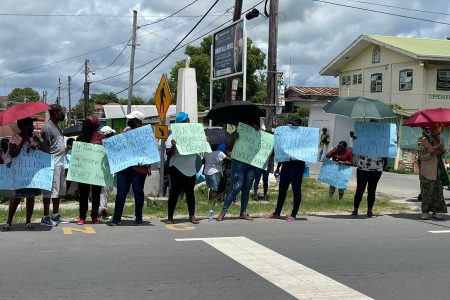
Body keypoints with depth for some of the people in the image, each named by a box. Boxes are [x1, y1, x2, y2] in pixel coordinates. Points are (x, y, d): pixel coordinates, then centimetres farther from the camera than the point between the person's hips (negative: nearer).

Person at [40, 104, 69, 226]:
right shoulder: (47, 127, -12)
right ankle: (45, 217, 2)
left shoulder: (56, 126, 18)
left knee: (59, 191, 14)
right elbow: (45, 148, -15)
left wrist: (67, 148, 12)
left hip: (60, 164, 10)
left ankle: (56, 215, 23)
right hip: (53, 165, -10)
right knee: (50, 191, -5)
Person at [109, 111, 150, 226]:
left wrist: (148, 167, -10)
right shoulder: (126, 130, 13)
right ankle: (116, 218, 8)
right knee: (121, 192, 4)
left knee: (138, 193, 5)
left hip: (138, 168, -5)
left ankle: (138, 218, 16)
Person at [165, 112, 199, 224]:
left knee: (190, 192, 9)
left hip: (191, 169, 5)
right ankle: (170, 217, 4)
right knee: (175, 192, -2)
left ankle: (192, 216, 16)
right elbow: (169, 154, -8)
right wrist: (173, 146, -26)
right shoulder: (173, 136, -4)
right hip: (177, 169, -5)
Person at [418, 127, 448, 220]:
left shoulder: (439, 140, 13)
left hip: (438, 171, 7)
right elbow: (421, 157, -9)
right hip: (427, 172, -6)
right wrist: (432, 154, -22)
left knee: (438, 192, 5)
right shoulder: (424, 141, -8)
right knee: (427, 192, -5)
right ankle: (425, 212, 3)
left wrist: (442, 151, 0)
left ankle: (435, 212, 12)